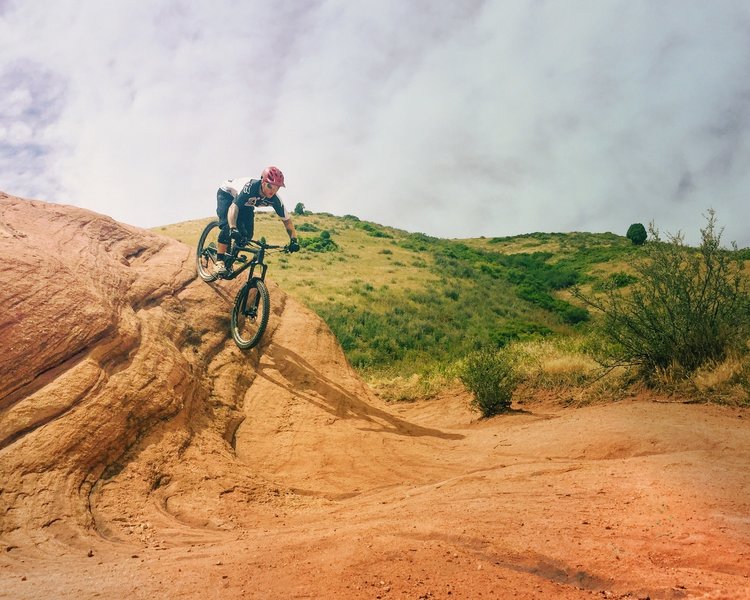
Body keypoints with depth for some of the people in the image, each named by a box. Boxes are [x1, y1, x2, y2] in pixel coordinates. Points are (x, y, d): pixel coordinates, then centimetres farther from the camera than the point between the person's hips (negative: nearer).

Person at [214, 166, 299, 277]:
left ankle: (229, 260, 10)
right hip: (226, 194, -5)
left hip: (246, 203, 5)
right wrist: (232, 228, -67)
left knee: (247, 235, -11)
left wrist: (294, 240, -33)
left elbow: (287, 219, -19)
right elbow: (233, 207, -51)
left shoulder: (274, 200, -28)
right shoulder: (250, 187, -43)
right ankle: (220, 262, -17)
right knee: (227, 226, -27)